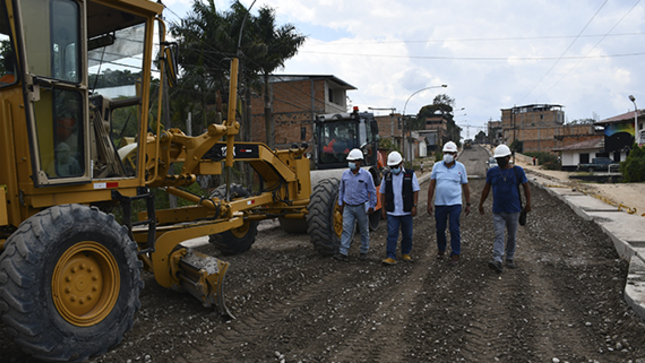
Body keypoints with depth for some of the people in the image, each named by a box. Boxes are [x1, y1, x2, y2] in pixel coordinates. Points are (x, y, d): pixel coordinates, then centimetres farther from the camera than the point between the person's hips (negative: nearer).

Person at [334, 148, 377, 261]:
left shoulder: (366, 175, -6)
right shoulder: (345, 174, 3)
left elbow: (372, 191, -1)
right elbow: (341, 190, 13)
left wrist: (371, 206, -3)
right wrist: (340, 203, 11)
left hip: (361, 207, -2)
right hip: (348, 207, 2)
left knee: (364, 230, 9)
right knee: (346, 230, -5)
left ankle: (364, 252, 22)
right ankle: (343, 253, -6)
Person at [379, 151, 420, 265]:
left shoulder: (410, 175, 0)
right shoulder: (387, 176, 6)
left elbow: (415, 191, 1)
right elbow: (383, 193, 11)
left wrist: (414, 206, -6)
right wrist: (383, 208, 6)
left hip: (406, 211, 0)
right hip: (392, 212, 1)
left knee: (407, 234, 10)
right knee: (392, 234, -6)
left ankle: (405, 253, 27)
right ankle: (391, 257, -6)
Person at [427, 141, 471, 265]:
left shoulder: (460, 167, 3)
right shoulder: (437, 166, 4)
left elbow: (465, 187, 9)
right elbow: (431, 186, 6)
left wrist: (468, 204, 7)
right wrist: (429, 203, 3)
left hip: (455, 204, -1)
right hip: (440, 204, 1)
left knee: (454, 230, -3)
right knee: (440, 229, 9)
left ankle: (455, 254, 7)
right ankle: (441, 250, 31)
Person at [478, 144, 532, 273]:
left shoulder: (518, 170, -1)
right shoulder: (492, 172, 3)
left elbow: (526, 187, 6)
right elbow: (486, 189, 13)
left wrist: (528, 203, 0)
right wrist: (481, 203, 15)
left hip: (513, 210, 0)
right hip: (498, 211, 0)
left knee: (511, 236, 10)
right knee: (499, 236, -8)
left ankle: (510, 259, 24)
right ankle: (497, 261, -16)